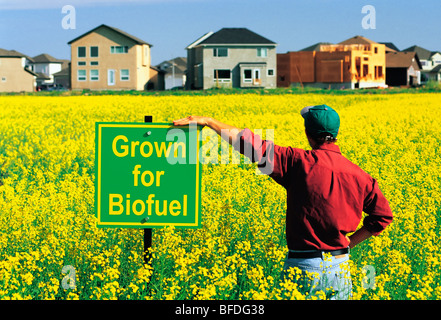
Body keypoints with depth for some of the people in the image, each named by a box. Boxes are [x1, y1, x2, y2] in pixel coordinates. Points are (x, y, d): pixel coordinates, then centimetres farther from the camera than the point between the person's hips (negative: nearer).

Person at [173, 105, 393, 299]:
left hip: (305, 267, -4)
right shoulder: (358, 176, 1)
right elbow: (383, 215, 7)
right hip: (340, 268, 4)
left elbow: (253, 145, -14)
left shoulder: (300, 163, -11)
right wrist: (349, 243, 12)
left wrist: (208, 121, -9)